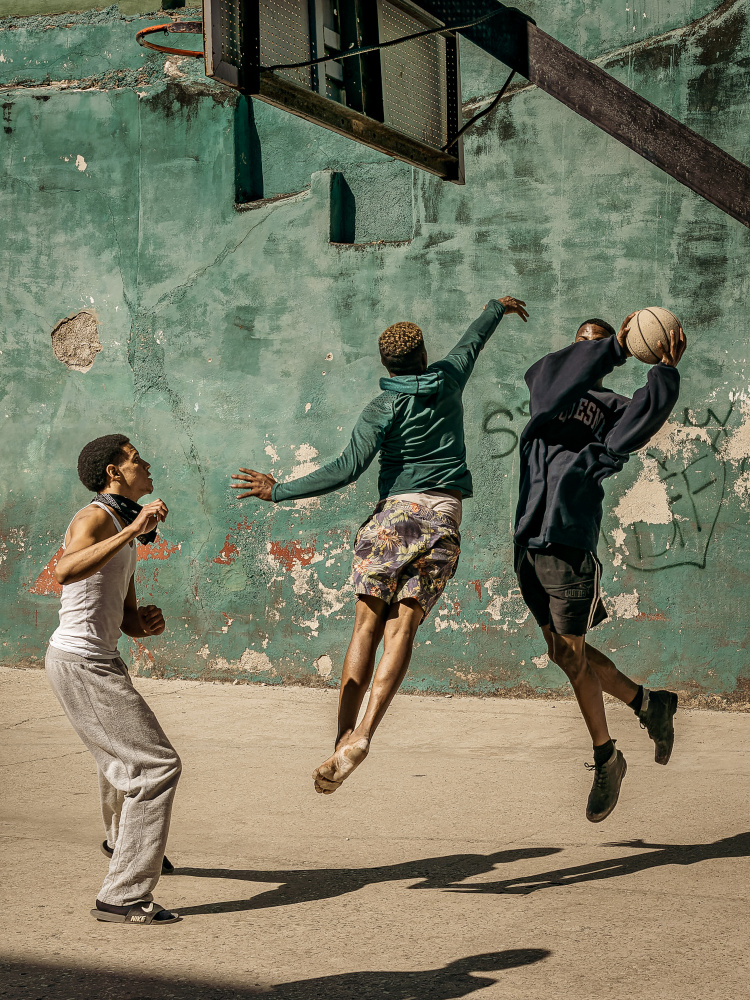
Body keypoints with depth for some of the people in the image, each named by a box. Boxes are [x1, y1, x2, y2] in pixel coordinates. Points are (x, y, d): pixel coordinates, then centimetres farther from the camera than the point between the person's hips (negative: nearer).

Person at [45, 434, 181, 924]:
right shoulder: (95, 518, -14)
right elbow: (66, 571, -38)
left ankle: (124, 840, 60)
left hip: (101, 660, 10)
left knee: (125, 751, 32)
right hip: (81, 664, -10)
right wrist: (131, 530, -39)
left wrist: (148, 622, -5)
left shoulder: (123, 534, 16)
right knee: (157, 765, -15)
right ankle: (124, 896, -15)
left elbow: (128, 622, 17)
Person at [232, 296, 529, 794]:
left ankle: (343, 737, -9)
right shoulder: (448, 380, 10)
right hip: (444, 517, 3)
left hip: (396, 512, -2)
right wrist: (498, 307, 51)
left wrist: (280, 491, -7)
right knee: (402, 627, -8)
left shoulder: (383, 409, -1)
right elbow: (473, 339, 31)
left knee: (368, 627, -1)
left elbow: (349, 468, -11)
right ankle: (362, 735, -24)